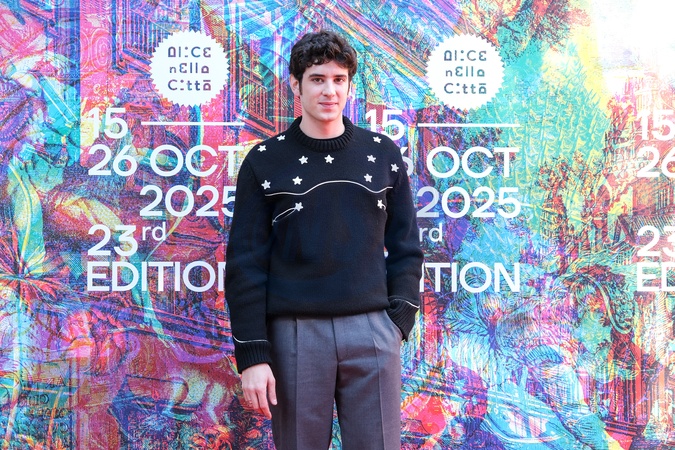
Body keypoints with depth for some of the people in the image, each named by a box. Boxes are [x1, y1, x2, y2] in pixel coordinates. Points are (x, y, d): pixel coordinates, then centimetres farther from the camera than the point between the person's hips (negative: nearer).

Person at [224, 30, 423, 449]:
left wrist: (400, 320, -1)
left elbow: (405, 248, 11)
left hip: (371, 328, 1)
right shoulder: (265, 161, 2)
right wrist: (252, 354, -6)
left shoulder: (384, 155, 8)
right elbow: (246, 264, 0)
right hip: (295, 332, -1)